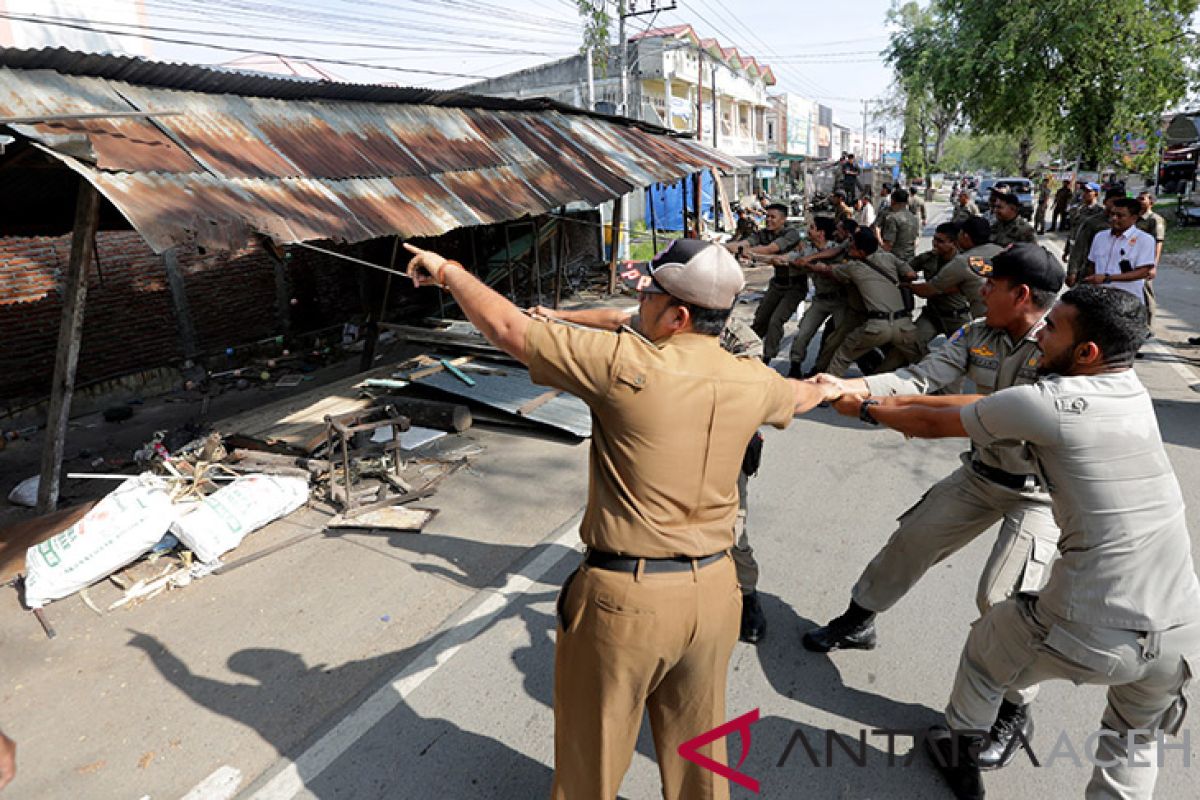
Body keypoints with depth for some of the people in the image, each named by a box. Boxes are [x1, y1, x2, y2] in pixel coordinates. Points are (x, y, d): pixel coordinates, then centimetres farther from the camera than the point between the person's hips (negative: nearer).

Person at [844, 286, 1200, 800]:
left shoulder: (1044, 406, -14)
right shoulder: (1134, 393, 6)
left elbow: (933, 425, -1)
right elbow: (978, 406, 12)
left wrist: (872, 410, 16)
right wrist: (901, 399, 17)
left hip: (1088, 637, -5)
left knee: (986, 647, 26)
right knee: (1135, 739, 32)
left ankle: (959, 754, 46)